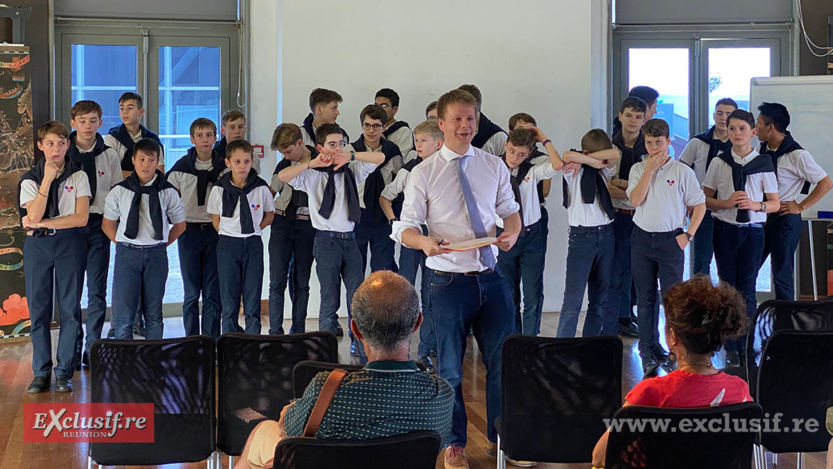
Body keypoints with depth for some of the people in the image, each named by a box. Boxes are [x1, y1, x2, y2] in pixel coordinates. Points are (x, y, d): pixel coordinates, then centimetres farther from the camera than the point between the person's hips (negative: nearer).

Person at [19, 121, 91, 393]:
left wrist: (41, 224, -9)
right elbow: (33, 217, -10)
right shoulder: (30, 179, 4)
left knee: (70, 307, -1)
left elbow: (81, 218, -7)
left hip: (70, 242, -1)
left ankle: (64, 371, 5)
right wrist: (47, 180, -15)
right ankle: (41, 372, 9)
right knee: (38, 307, 1)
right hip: (37, 246, 1)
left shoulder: (78, 176, 2)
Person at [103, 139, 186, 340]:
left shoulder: (168, 192, 1)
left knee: (154, 314, 7)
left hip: (156, 255, 1)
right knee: (124, 312, -4)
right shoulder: (120, 191, 2)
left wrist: (161, 246, 6)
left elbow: (180, 225, 13)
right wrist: (124, 245, 3)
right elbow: (107, 225, 11)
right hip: (127, 253, 0)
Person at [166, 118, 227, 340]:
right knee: (191, 292, 3)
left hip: (215, 230, 1)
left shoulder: (224, 167, 2)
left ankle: (211, 341, 8)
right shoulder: (181, 167, 0)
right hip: (189, 231, -1)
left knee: (213, 292, 2)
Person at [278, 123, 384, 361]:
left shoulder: (352, 171, 9)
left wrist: (351, 156, -12)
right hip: (326, 241, -3)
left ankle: (360, 349, 7)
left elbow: (380, 158, -1)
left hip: (349, 239, 3)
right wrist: (312, 163, -18)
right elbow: (283, 176, -15)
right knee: (330, 300, 0)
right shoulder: (313, 176, -1)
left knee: (357, 297, 1)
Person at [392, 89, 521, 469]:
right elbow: (405, 228, -3)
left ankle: (503, 435, 28)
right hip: (449, 281, -3)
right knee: (450, 366, 8)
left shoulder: (494, 167, 6)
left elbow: (510, 210, 14)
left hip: (491, 277, 3)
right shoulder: (423, 174, -3)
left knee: (502, 359, 8)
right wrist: (425, 241, -25)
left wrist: (512, 231, -8)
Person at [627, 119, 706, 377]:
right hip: (642, 238, 3)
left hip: (671, 239, -3)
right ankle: (649, 350, 18)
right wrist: (650, 169, -12)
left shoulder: (682, 171, -3)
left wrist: (688, 234, -6)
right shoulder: (638, 169, 4)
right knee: (645, 297, 9)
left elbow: (699, 205, 2)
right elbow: (635, 200, -11)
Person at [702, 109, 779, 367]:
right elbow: (705, 199, 5)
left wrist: (757, 205, -16)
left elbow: (775, 203, 4)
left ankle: (747, 346, 10)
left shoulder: (763, 164, 0)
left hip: (752, 230, -1)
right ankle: (731, 348, 13)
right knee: (728, 286, 5)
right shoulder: (719, 162, 2)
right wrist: (726, 203, -13)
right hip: (724, 229, 1)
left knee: (747, 289, 0)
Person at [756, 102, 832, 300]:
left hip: (784, 219, -7)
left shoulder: (797, 155, -15)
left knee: (782, 276, 0)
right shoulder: (762, 150, 6)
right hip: (760, 217, 7)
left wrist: (800, 206, -13)